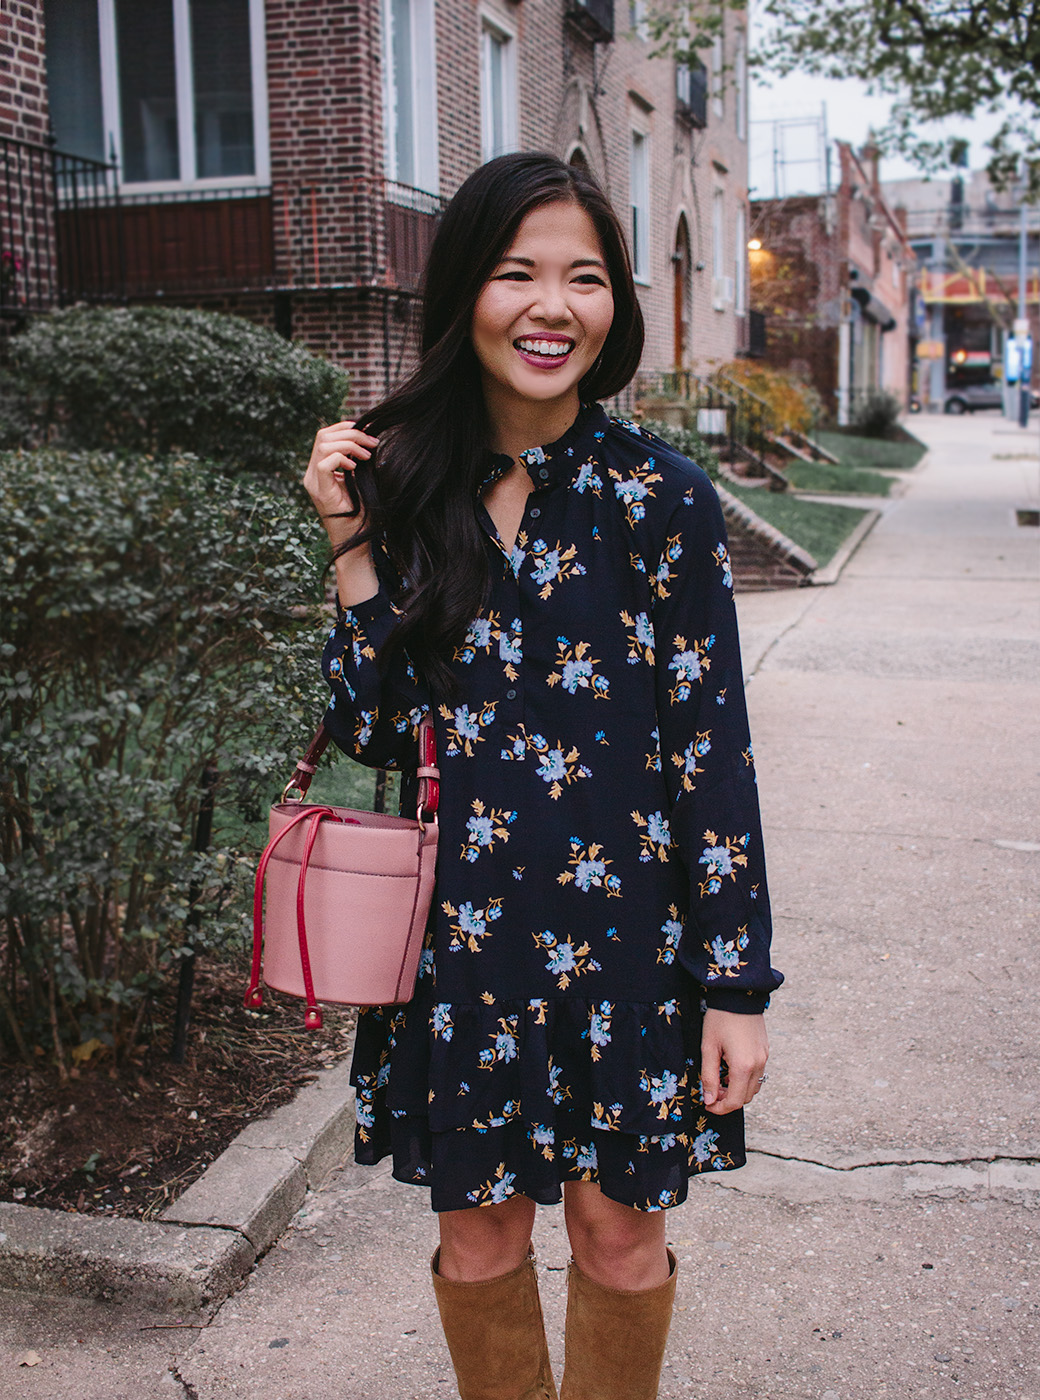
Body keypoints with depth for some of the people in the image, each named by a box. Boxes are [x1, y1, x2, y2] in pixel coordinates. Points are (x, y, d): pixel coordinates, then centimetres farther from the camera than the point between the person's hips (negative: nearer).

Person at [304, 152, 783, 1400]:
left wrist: (735, 984, -7)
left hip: (624, 923, -2)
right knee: (478, 1233, 16)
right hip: (462, 928, 2)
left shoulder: (660, 498, -7)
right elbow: (371, 736, -2)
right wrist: (354, 545, -10)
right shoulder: (405, 486, 0)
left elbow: (713, 747, -6)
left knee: (619, 1230, 13)